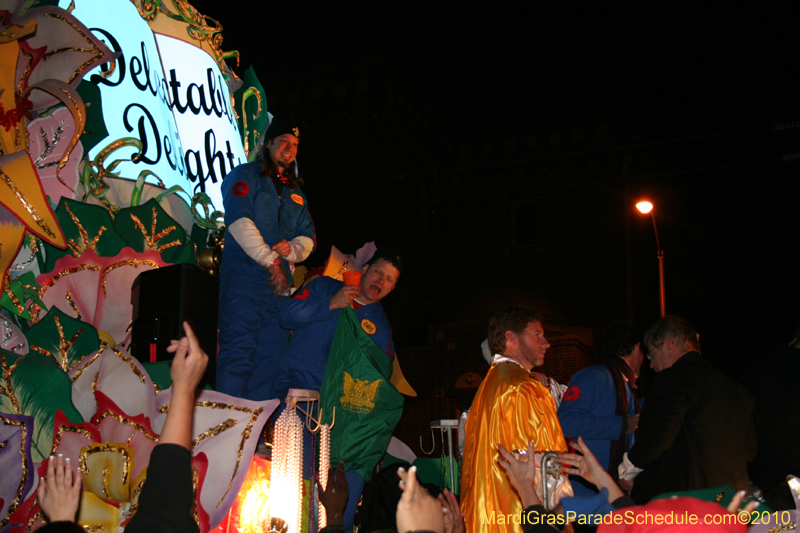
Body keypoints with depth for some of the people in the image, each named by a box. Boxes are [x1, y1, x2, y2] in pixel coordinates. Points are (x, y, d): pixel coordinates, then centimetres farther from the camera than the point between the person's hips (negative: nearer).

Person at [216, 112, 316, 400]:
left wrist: (292, 249, -2)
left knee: (271, 359, 2)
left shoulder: (295, 191, 25)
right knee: (238, 354, -13)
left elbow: (308, 236, 22)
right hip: (245, 275, -6)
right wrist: (271, 260, -13)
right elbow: (239, 221, -9)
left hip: (279, 281, 6)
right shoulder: (245, 176, 5)